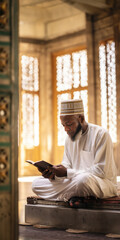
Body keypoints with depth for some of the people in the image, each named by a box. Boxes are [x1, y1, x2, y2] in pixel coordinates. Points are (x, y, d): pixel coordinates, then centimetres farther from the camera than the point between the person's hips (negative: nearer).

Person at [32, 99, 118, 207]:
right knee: (36, 184, -6)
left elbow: (101, 171, -19)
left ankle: (68, 195, -13)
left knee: (83, 179, -43)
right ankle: (72, 197, -22)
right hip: (75, 181, 7)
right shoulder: (69, 138, 12)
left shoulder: (101, 134, -12)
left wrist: (67, 173, -22)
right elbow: (67, 165, 15)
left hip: (104, 183, -7)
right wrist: (53, 174, -9)